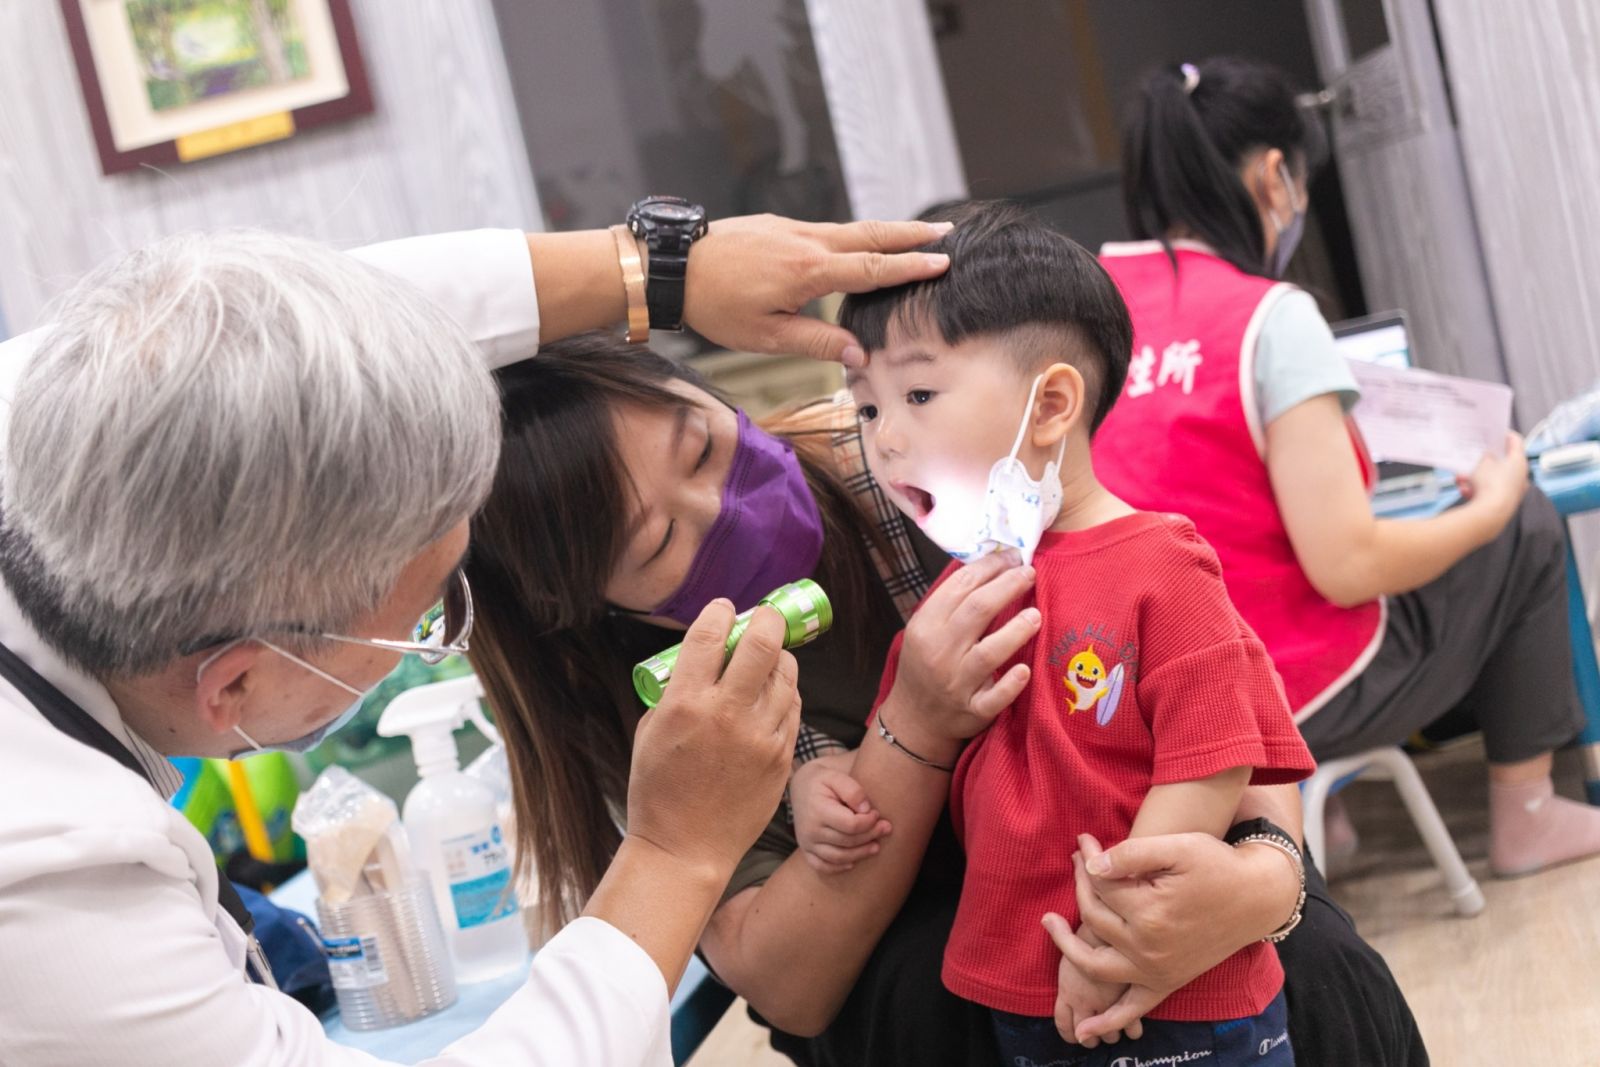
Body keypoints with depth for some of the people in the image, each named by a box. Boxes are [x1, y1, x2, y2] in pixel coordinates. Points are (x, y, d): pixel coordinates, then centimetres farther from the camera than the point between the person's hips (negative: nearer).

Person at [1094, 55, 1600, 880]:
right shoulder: (1268, 316, -19)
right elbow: (1347, 565, -21)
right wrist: (1488, 508, -3)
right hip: (1294, 698, -6)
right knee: (1526, 531, 18)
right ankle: (1525, 818, 30)